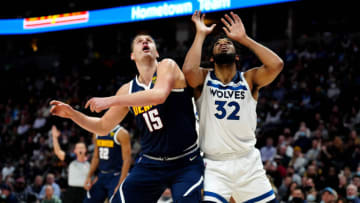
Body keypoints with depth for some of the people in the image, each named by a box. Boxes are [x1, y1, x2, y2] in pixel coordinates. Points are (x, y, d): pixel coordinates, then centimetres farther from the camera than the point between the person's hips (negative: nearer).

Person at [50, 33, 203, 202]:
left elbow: (159, 95, -30)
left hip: (186, 164, -4)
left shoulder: (167, 66, -7)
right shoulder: (128, 90, 6)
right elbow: (103, 127, 17)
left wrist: (111, 101, -28)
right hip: (150, 164, 5)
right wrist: (72, 113, 3)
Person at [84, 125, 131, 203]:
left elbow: (127, 160, -16)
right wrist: (89, 177, 9)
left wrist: (120, 184, -22)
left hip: (115, 176, -7)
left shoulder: (121, 133, -12)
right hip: (101, 176, 8)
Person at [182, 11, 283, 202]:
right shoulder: (204, 78, 0)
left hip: (248, 163, 2)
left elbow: (276, 65, -15)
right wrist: (200, 34, -12)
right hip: (214, 165, -2)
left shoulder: (249, 79, 3)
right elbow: (188, 69, -23)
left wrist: (244, 39, -11)